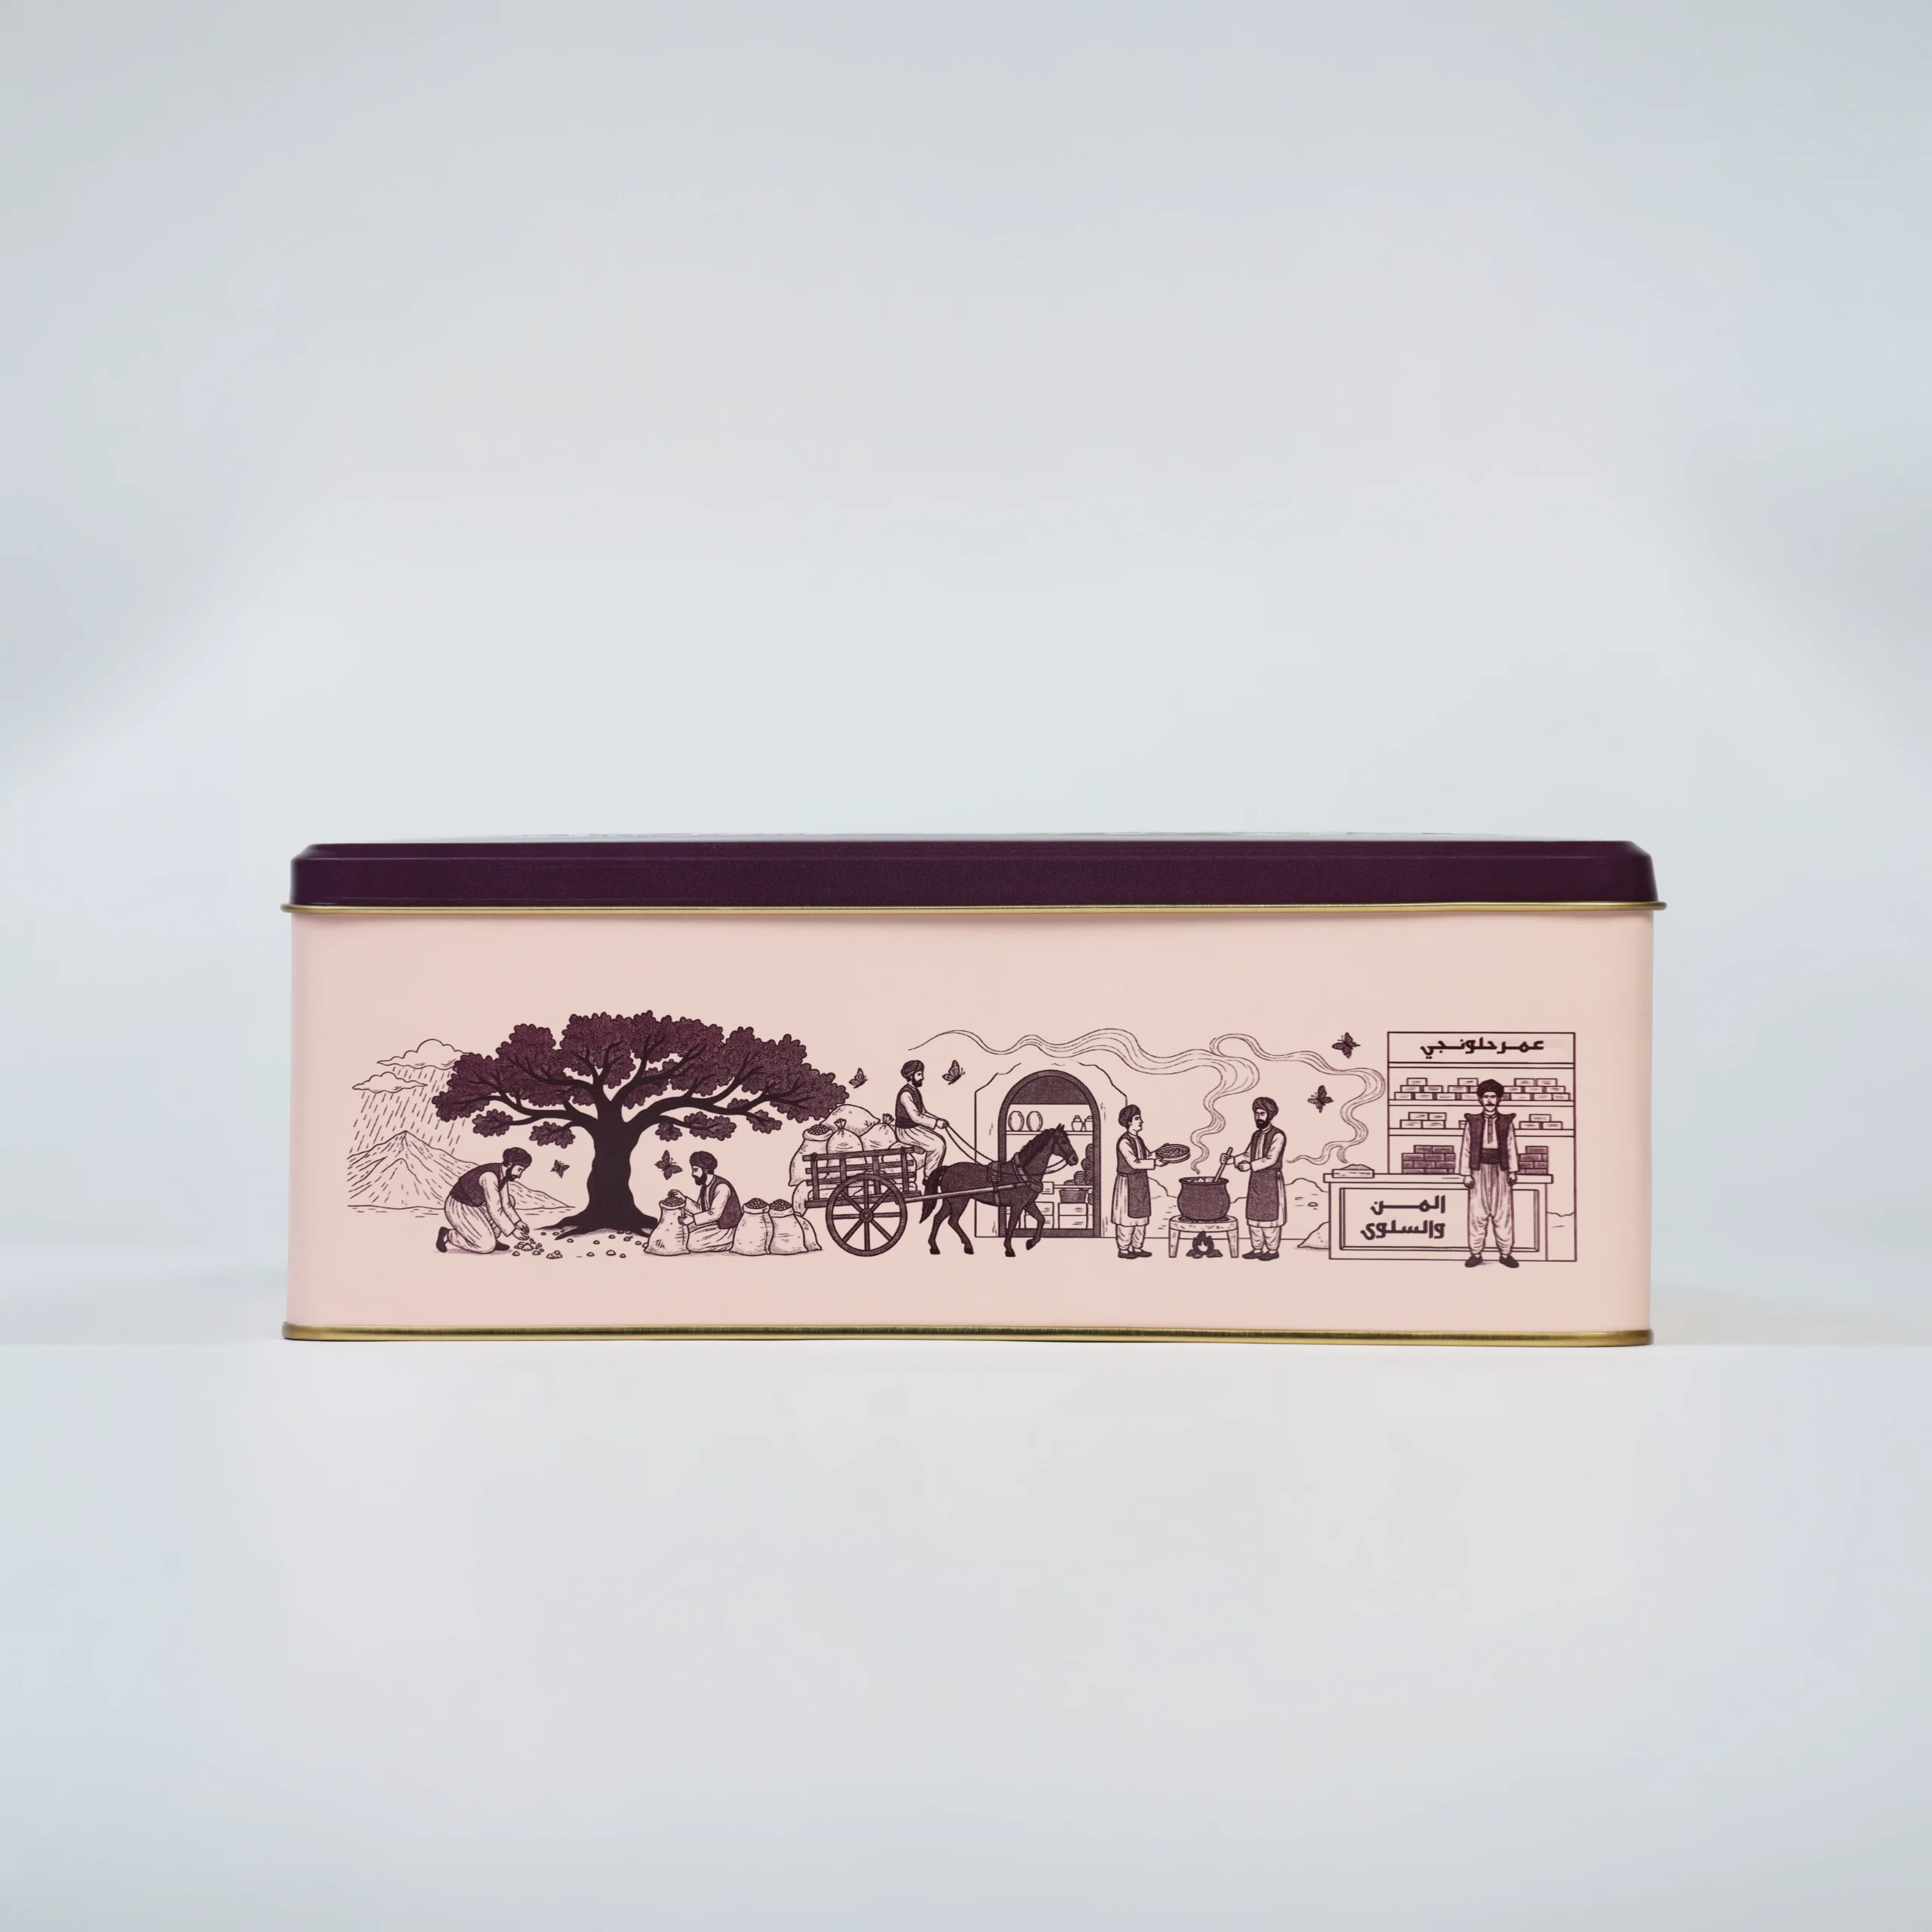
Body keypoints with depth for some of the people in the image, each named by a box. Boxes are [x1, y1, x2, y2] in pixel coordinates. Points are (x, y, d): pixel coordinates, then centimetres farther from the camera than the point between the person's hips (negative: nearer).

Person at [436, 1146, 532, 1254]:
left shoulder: (503, 1173, -1)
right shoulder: (490, 1176, -28)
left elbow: (505, 1205, 10)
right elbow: (494, 1210, -29)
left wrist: (518, 1222, -1)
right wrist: (512, 1230, -24)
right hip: (458, 1209, -9)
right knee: (487, 1246, -16)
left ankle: (492, 1239, 7)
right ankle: (448, 1235, 0)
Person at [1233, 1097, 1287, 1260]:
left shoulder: (1278, 1136, -12)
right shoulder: (1256, 1135, 13)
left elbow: (1271, 1159, -20)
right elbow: (1248, 1155, 11)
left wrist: (1250, 1166, -30)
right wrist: (1233, 1160, -7)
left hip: (1271, 1181, -7)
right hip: (1255, 1180, 7)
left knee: (1270, 1215, -1)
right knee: (1253, 1214, 9)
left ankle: (1273, 1250, 8)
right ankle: (1257, 1249, 17)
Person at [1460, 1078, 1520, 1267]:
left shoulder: (1506, 1122, 4)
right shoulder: (1472, 1122, 2)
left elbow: (1511, 1149, 6)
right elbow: (1466, 1149, 3)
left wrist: (1513, 1171, 1)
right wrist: (1466, 1173, -2)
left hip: (1501, 1171, 1)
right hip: (1480, 1170, -1)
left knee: (1503, 1213, 2)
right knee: (1478, 1213, 0)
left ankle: (1505, 1253, 9)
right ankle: (1476, 1253, 7)